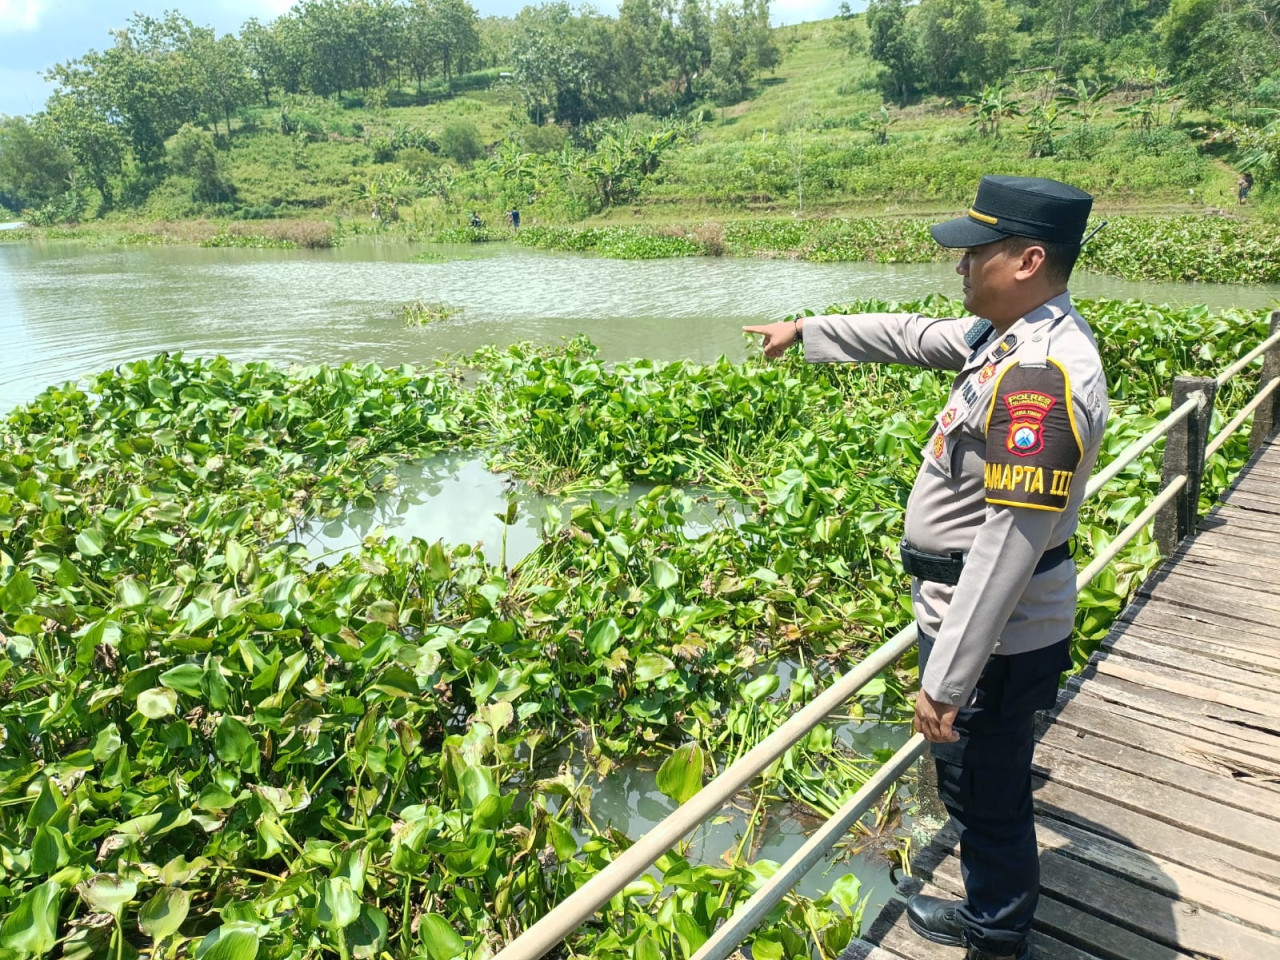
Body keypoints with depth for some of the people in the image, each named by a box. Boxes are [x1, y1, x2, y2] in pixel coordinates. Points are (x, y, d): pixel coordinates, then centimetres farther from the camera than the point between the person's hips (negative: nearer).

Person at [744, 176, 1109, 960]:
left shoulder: (1042, 374, -28)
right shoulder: (1014, 334, 3)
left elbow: (1010, 546, -30)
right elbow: (909, 337, 19)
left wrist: (946, 681, -26)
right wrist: (805, 332, 26)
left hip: (996, 636, -10)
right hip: (978, 617, 10)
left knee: (987, 791, 11)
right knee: (979, 782, 26)